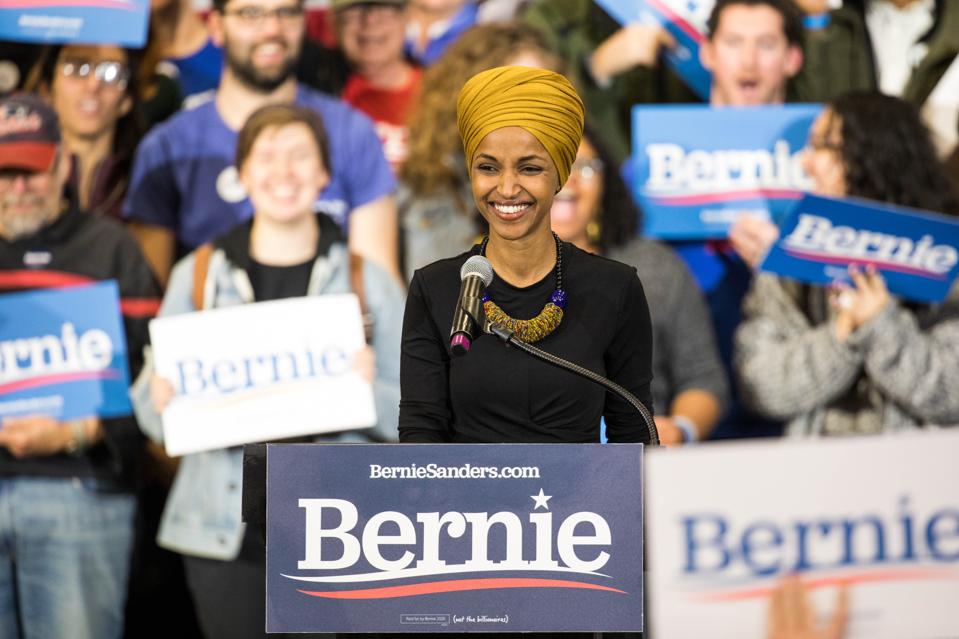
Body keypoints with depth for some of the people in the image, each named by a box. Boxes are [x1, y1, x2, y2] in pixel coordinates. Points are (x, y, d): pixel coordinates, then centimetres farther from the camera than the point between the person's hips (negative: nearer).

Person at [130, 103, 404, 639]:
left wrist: (366, 390, -16)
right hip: (226, 530, 1)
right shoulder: (197, 277, 10)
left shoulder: (369, 282, 8)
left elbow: (410, 415, 5)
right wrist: (161, 399, -12)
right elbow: (152, 414, 11)